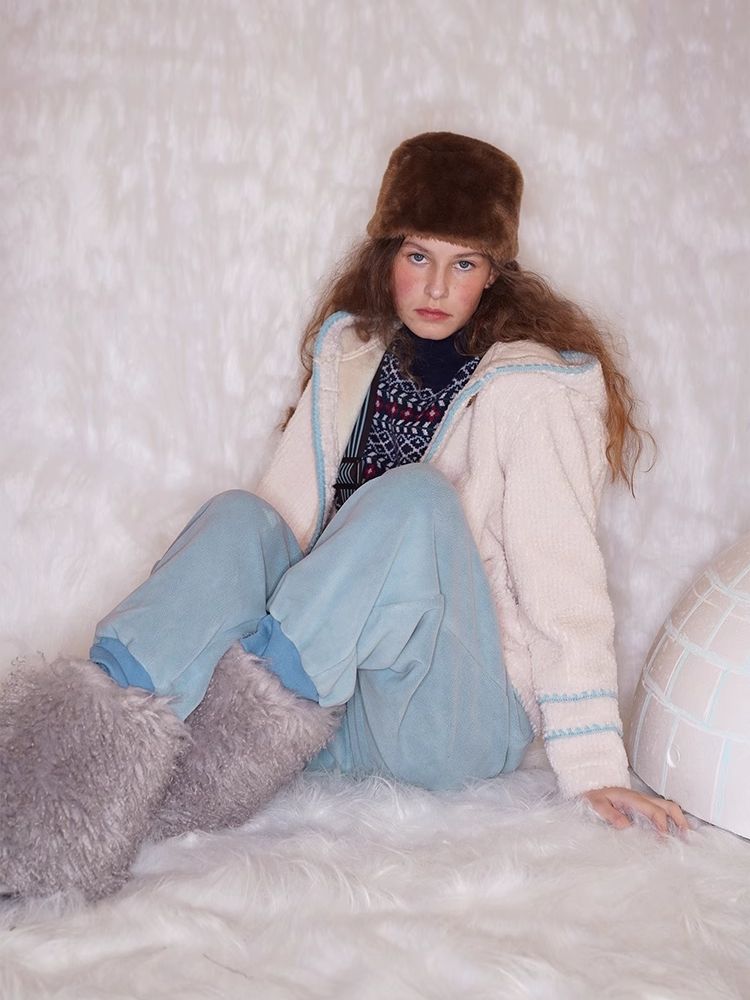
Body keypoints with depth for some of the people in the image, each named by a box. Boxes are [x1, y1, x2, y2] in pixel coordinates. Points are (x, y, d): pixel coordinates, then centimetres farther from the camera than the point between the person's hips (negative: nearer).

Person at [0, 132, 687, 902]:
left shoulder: (532, 389, -5)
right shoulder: (349, 352, 11)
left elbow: (563, 582, -10)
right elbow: (289, 508, 10)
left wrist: (593, 767, -14)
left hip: (461, 717, -4)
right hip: (334, 709, 5)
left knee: (416, 499, -29)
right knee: (240, 518, -21)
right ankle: (106, 723, -41)